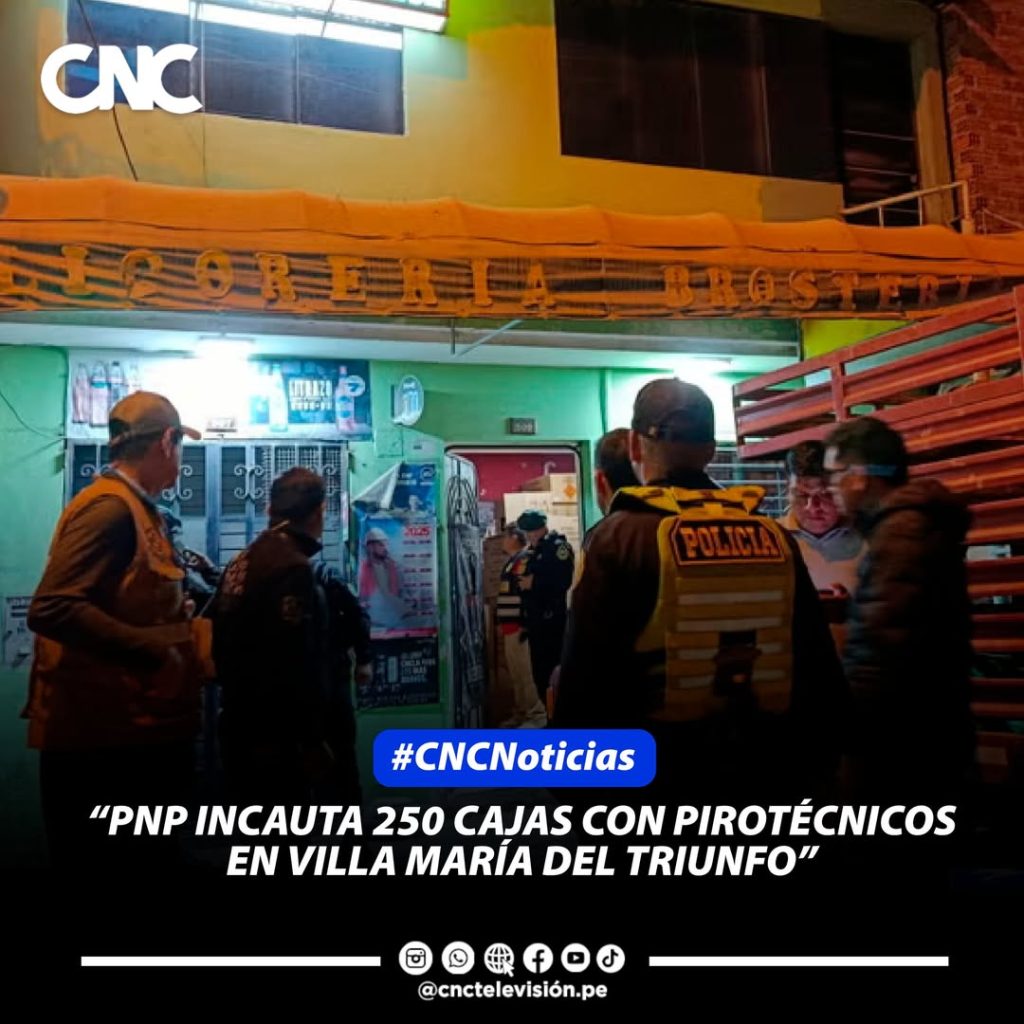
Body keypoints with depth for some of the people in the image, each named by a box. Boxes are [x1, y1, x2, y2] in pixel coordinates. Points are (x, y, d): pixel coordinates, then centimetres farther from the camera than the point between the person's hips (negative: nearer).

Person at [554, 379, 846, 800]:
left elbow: (586, 681, -12)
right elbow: (821, 673, 7)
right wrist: (815, 772, 17)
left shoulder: (618, 539, -11)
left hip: (655, 776, -4)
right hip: (767, 775, 4)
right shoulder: (773, 538, 2)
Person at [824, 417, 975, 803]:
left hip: (902, 737, -10)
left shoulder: (901, 531, -19)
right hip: (923, 730, 10)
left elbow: (884, 644, -25)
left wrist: (849, 724, -19)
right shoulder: (916, 522, 14)